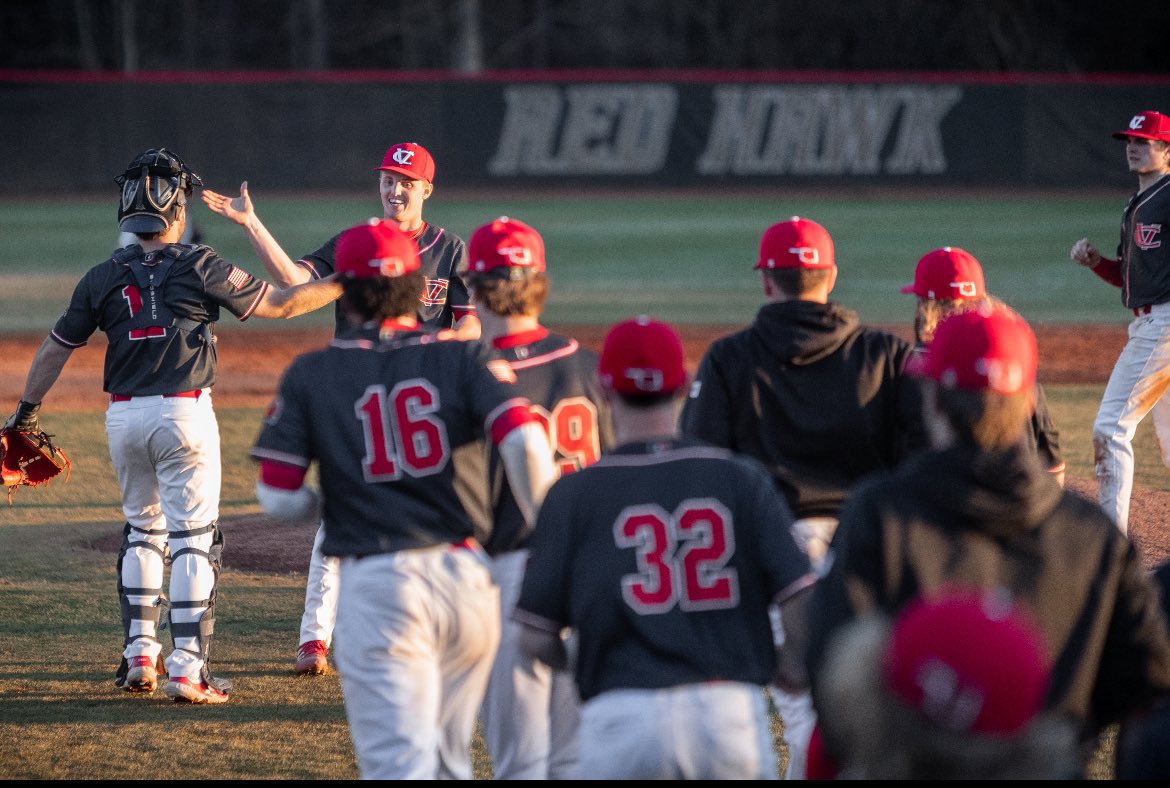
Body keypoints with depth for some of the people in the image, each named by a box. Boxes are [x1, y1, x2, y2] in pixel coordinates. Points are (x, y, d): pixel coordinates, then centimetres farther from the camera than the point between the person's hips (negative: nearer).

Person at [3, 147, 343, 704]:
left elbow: (56, 348, 9)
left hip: (123, 418, 4)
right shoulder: (199, 268, -7)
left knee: (141, 530, 21)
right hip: (184, 412, -4)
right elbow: (280, 304, -3)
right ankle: (187, 669, -7)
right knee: (193, 538, -1)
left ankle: (139, 657, 20)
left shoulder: (103, 278, 3)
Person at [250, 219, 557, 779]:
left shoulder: (311, 375, 4)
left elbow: (277, 498, -2)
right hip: (470, 577, 3)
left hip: (376, 585, -3)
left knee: (399, 762, -8)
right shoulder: (464, 360, 5)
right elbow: (525, 441, -12)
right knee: (449, 759, 19)